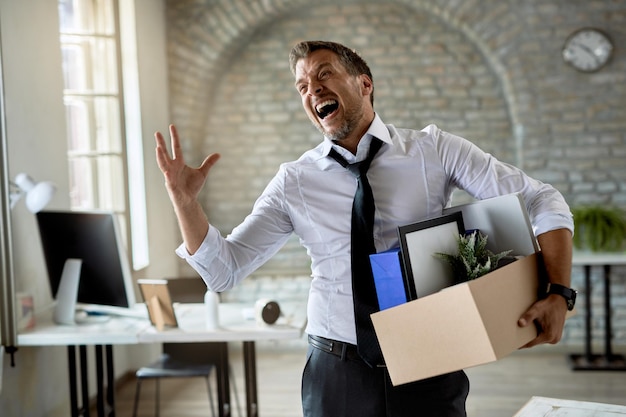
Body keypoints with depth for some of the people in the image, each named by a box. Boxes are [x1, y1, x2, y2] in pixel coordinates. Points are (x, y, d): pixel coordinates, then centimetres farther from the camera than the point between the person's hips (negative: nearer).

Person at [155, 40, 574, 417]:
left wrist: (559, 294, -17)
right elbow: (224, 270, 2)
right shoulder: (294, 182, 2)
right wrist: (184, 200, -13)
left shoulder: (433, 149, -2)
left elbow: (542, 201, -3)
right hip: (338, 371, 1)